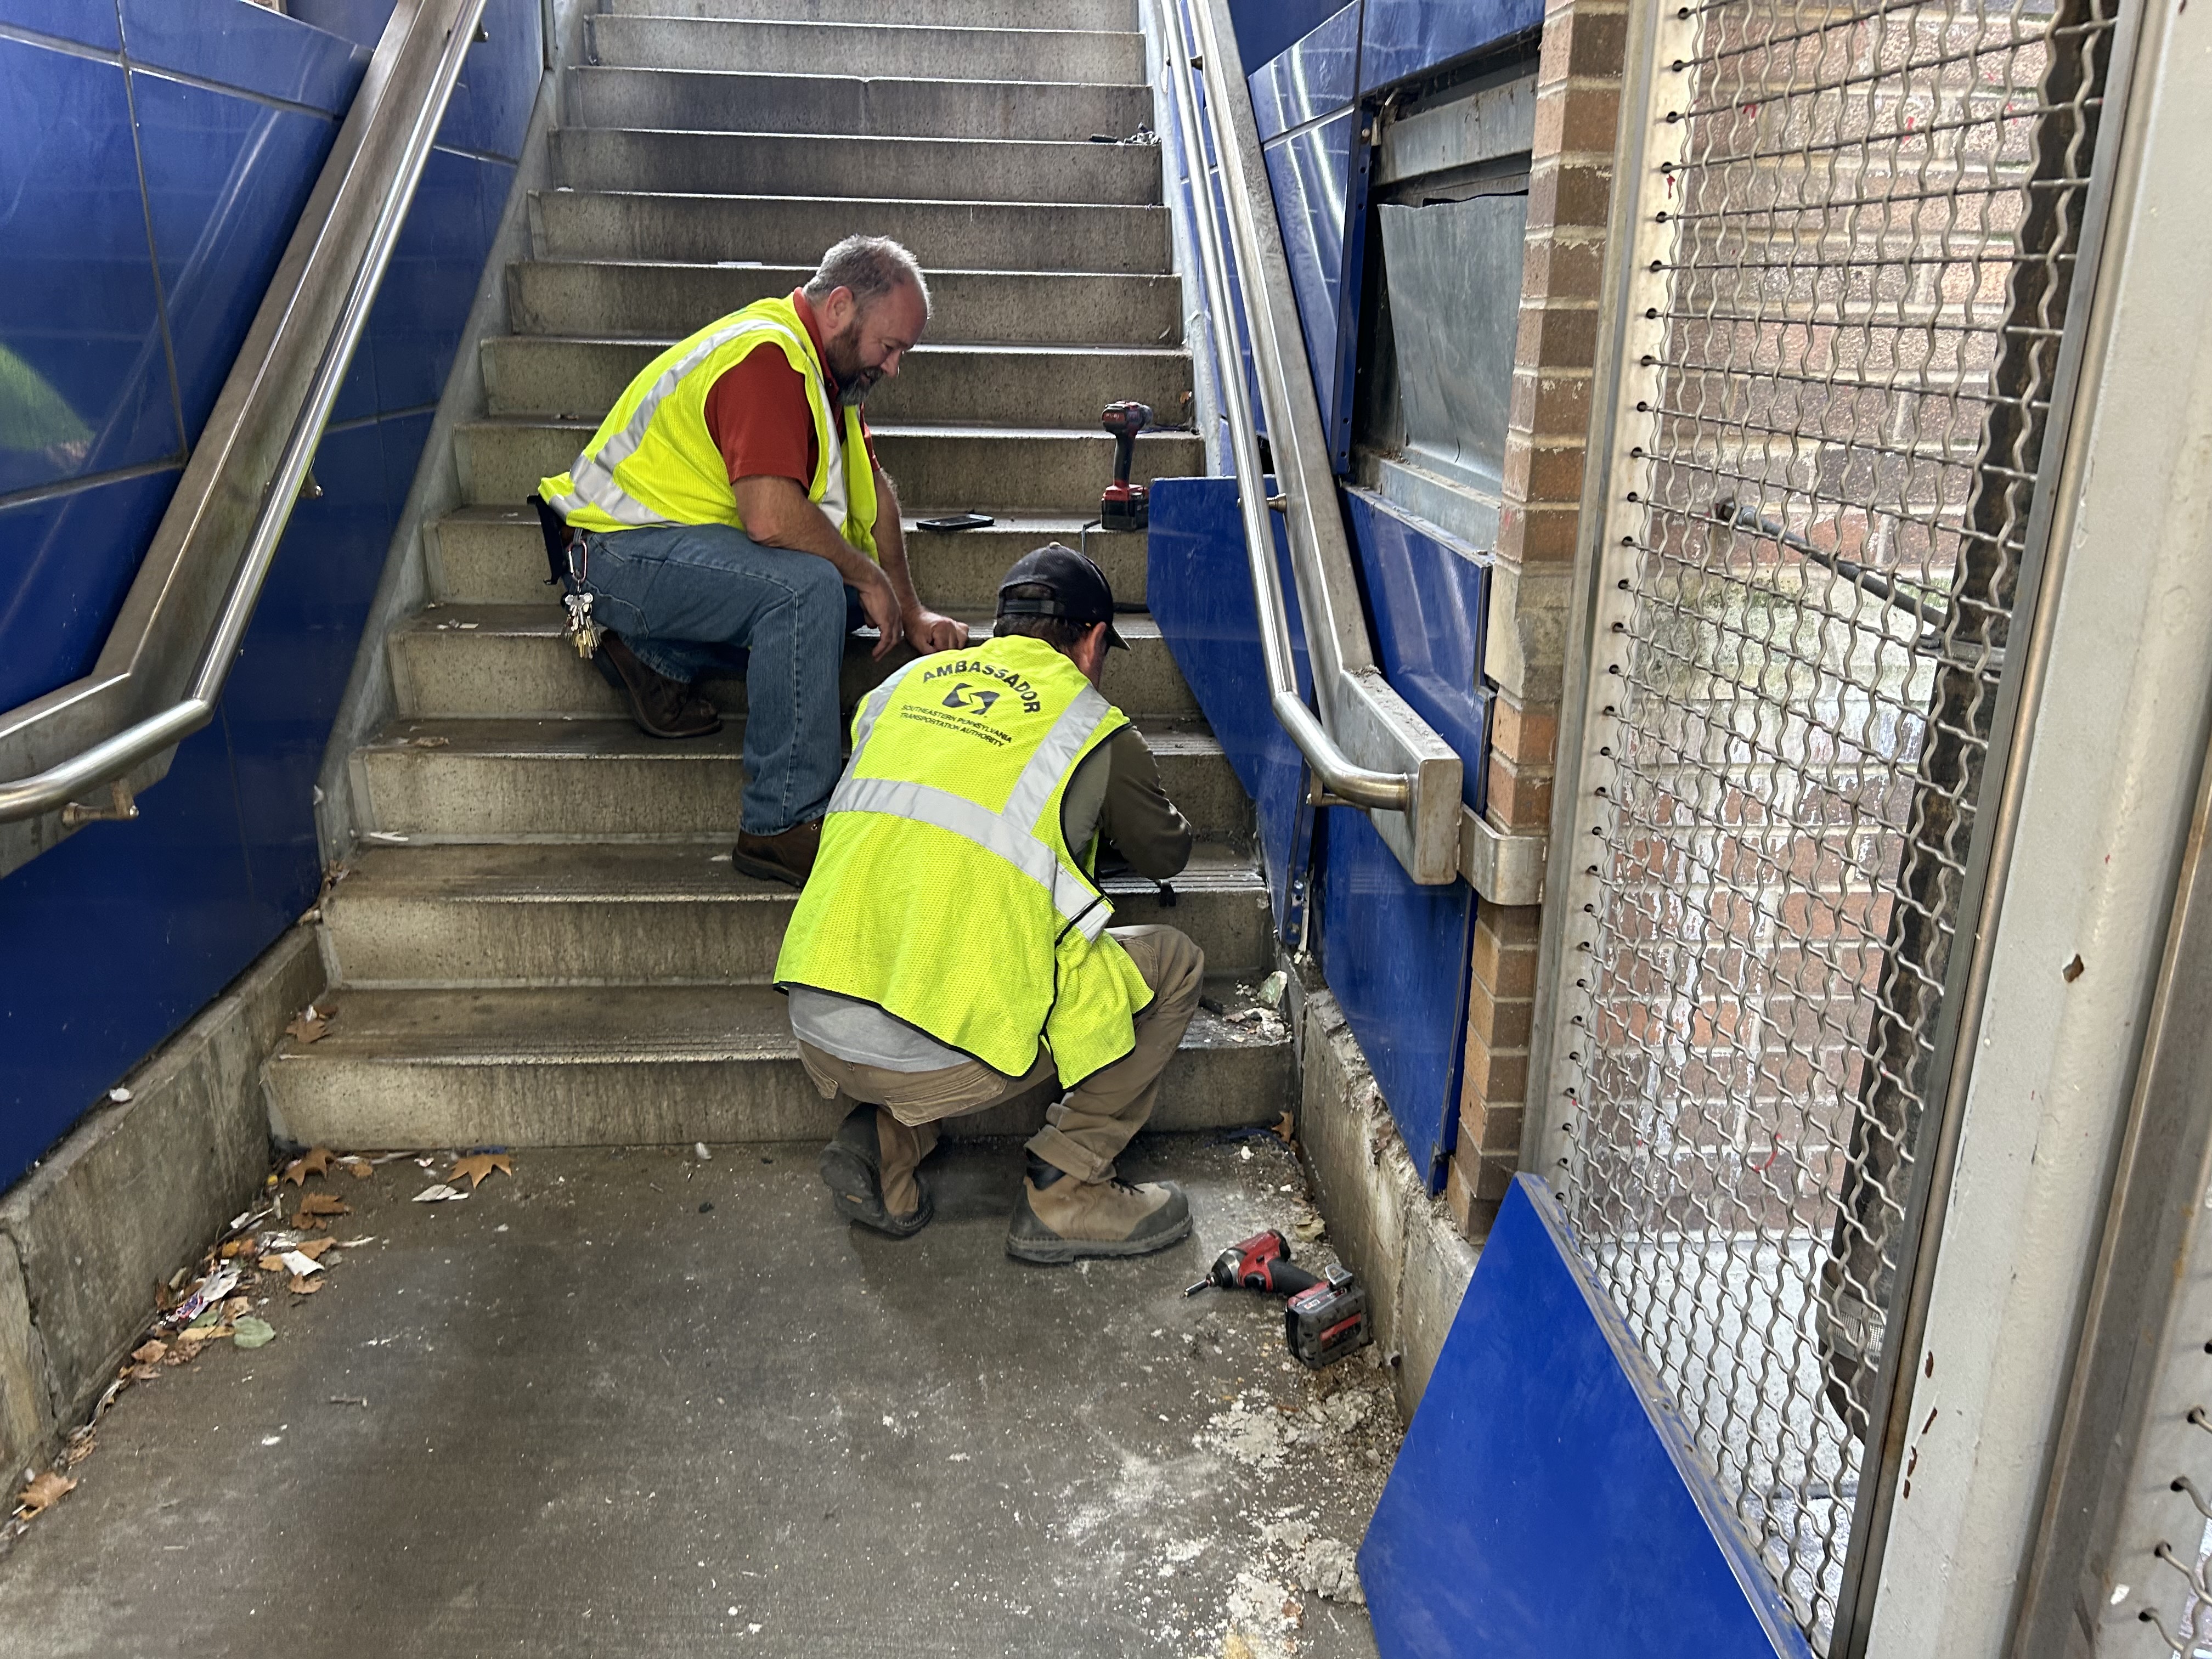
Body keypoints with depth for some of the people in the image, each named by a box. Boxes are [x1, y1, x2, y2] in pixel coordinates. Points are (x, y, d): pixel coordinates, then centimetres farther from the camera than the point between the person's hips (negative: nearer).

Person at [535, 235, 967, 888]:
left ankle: (655, 655, 3)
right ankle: (782, 827, -26)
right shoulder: (767, 357, -21)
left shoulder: (823, 362, 11)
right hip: (619, 549, -10)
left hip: (685, 539, 10)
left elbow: (873, 489, 16)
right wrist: (868, 576, -18)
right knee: (807, 585, -32)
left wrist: (910, 610, 10)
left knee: (843, 590, -1)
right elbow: (772, 516, -33)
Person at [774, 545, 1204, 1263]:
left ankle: (884, 1138, 15)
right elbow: (1165, 857, 22)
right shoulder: (1098, 731, 4)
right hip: (937, 1062, -5)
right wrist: (1118, 817, 46)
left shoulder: (904, 684, 17)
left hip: (815, 1039, 6)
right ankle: (1062, 1193, 11)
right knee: (1172, 962, 12)